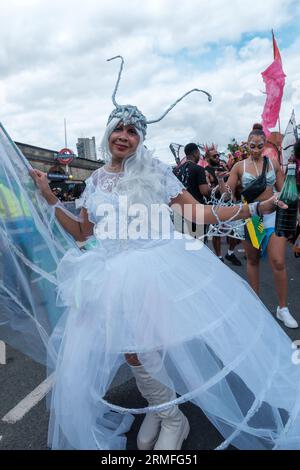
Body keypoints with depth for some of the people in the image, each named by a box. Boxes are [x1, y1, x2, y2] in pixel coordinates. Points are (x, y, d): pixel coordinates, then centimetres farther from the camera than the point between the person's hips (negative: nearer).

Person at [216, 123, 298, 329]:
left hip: (273, 216, 0)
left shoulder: (273, 163, 3)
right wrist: (220, 180, -20)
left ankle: (283, 309, 8)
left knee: (279, 263, -6)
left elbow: (283, 191, 8)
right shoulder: (239, 166, 0)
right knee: (253, 260, 12)